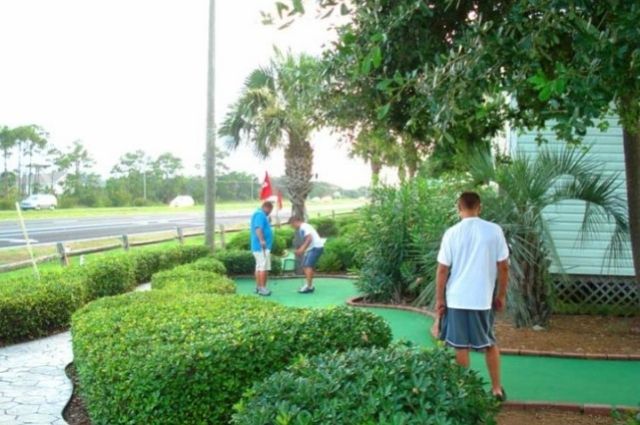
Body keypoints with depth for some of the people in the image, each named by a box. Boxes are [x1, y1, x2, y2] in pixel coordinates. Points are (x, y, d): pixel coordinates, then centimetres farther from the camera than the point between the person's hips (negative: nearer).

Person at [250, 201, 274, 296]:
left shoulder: (258, 214, 19)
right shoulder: (260, 214, -14)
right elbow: (258, 228, -28)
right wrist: (262, 240, -36)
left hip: (257, 246, 11)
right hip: (262, 246, -11)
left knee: (259, 267, 13)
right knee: (264, 267, -10)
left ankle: (258, 287, 18)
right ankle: (262, 288, -11)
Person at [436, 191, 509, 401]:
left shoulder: (452, 233, -6)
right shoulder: (494, 230, -4)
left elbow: (443, 270, -5)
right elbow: (503, 266, -1)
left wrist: (439, 299, 4)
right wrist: (501, 295, 10)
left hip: (457, 298, -1)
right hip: (483, 298, 1)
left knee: (461, 346, 9)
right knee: (490, 344, 18)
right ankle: (497, 388, 25)